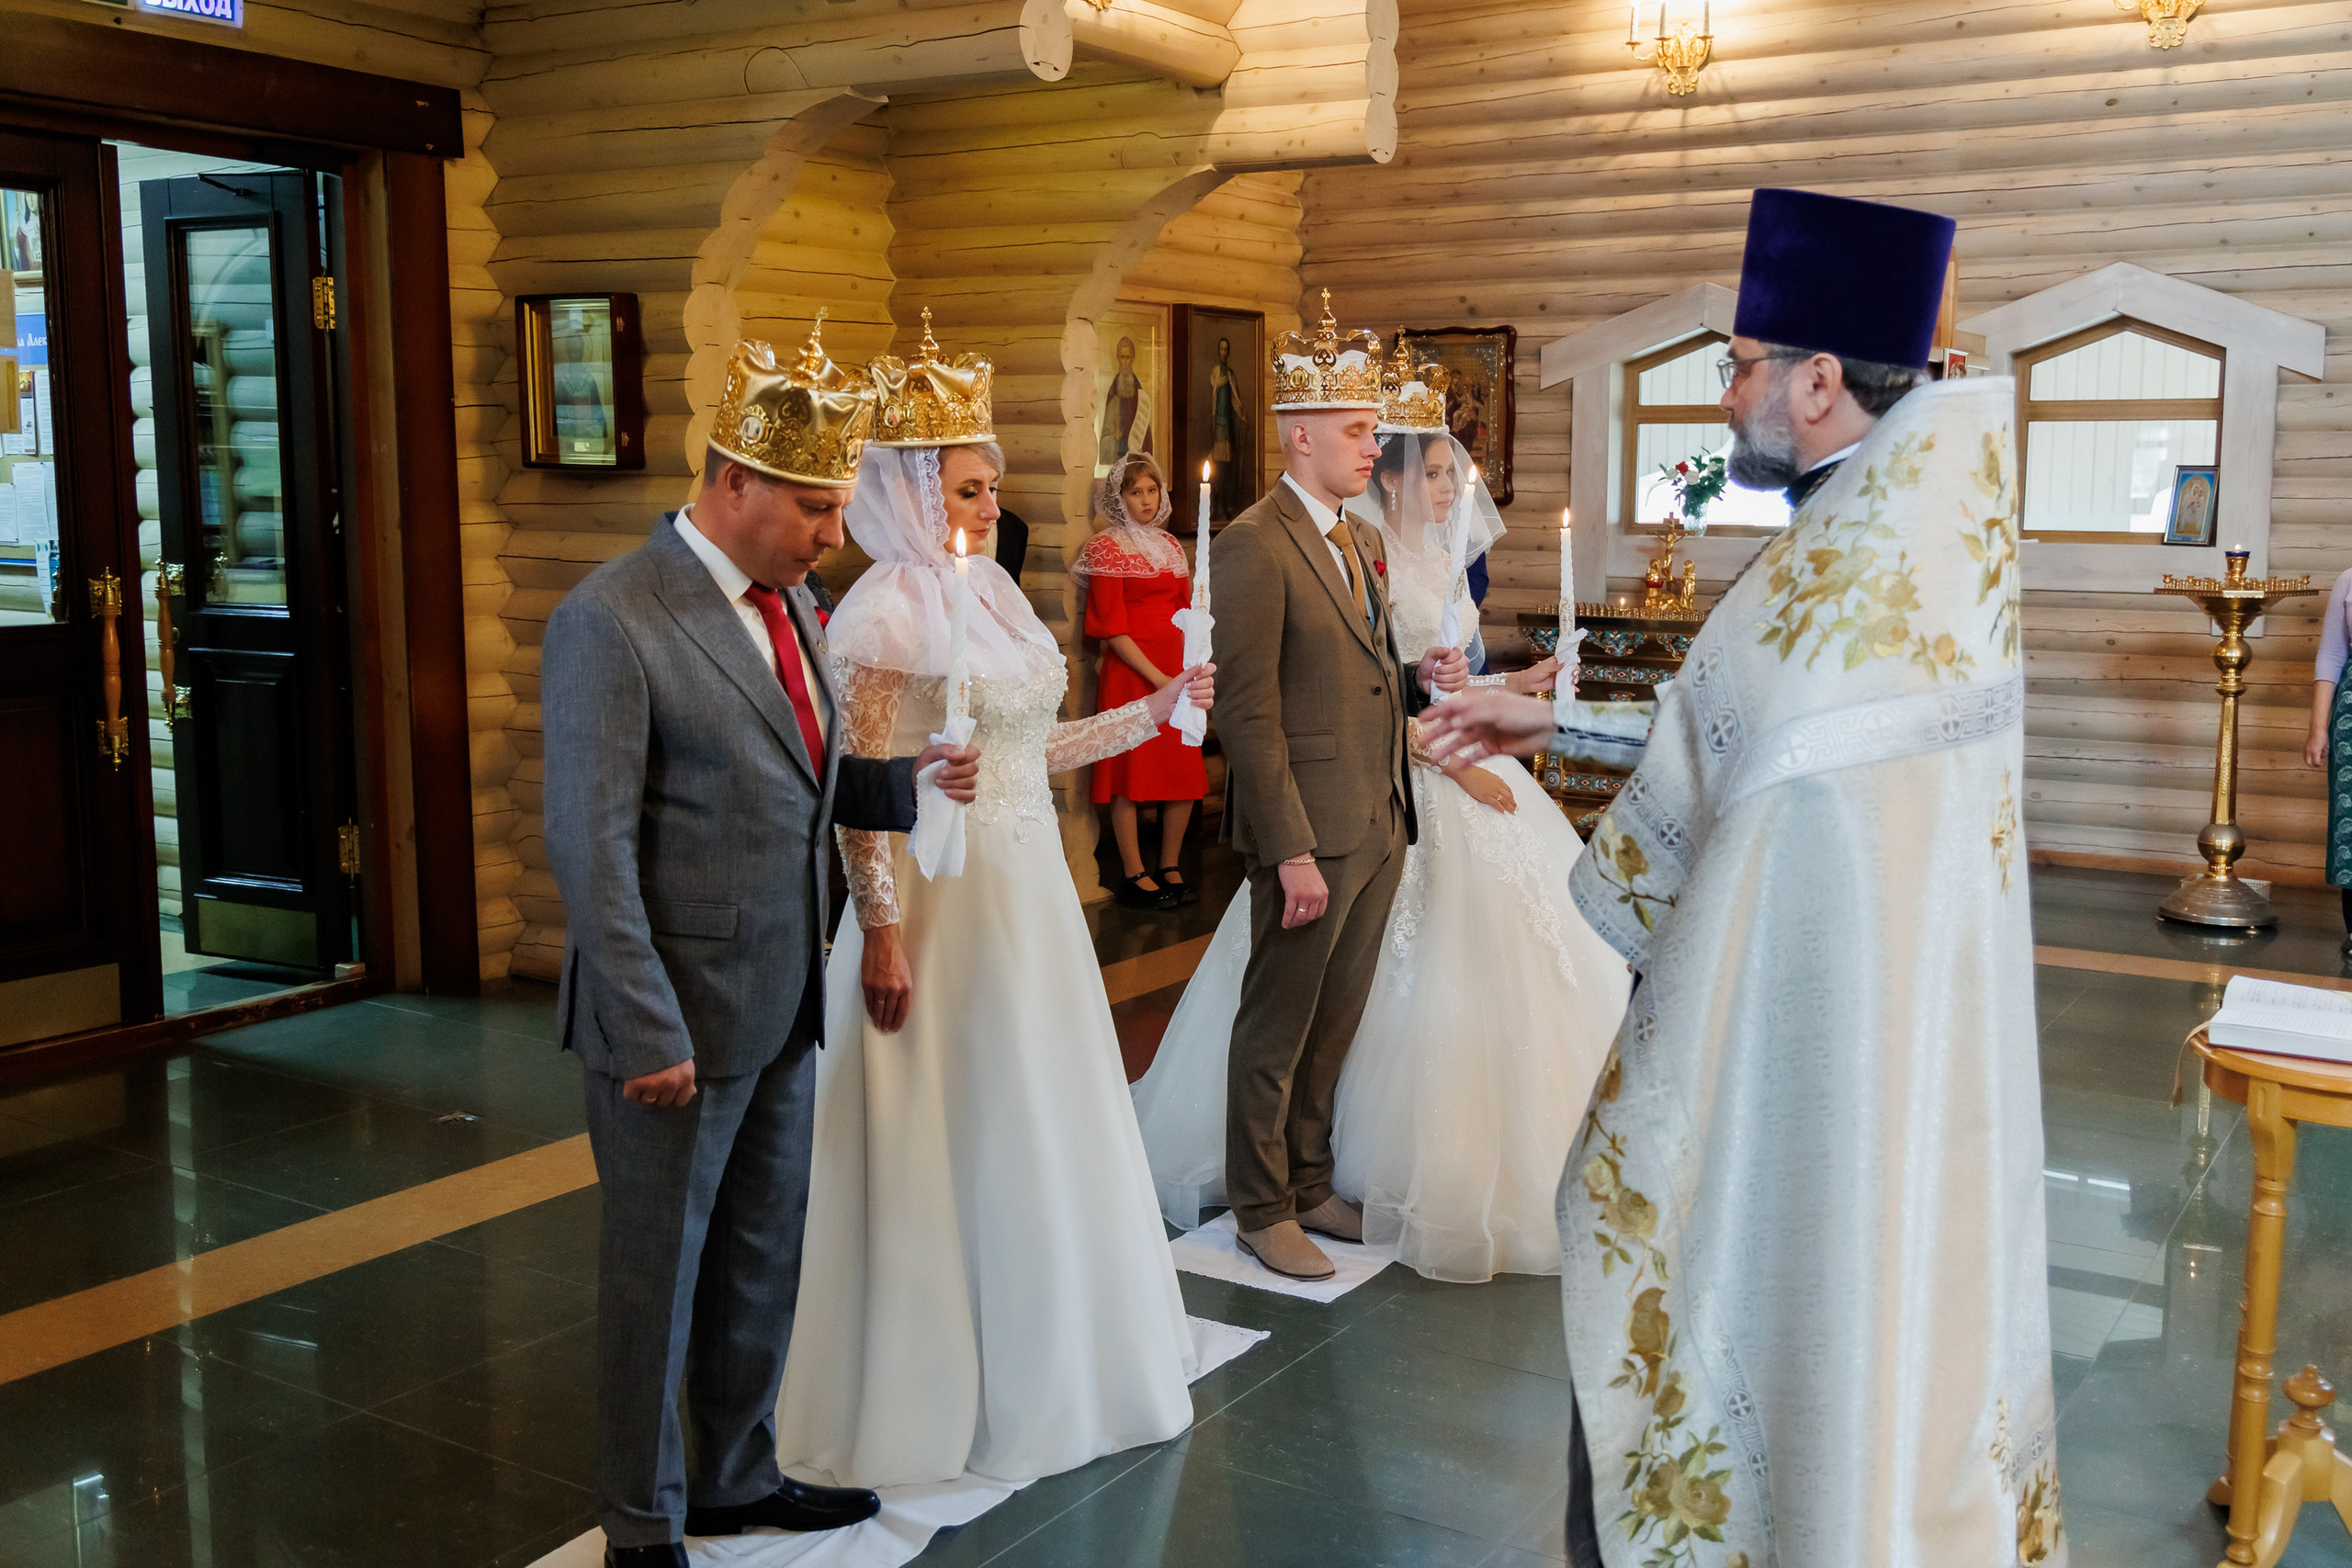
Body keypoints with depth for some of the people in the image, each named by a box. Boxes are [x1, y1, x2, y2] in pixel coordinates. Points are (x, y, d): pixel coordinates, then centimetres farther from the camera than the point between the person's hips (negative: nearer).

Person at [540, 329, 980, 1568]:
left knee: (765, 1256, 19)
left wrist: (905, 776, -1)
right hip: (678, 1018, -8)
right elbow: (591, 851, -19)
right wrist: (650, 1034, -20)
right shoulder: (612, 623, -17)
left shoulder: (785, 601, 8)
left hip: (780, 1003, 8)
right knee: (659, 1275, 9)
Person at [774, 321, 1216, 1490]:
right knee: (948, 1141, 4)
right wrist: (880, 934, -20)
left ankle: (1036, 1362, 35)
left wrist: (1157, 710, 13)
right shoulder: (888, 611, -14)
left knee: (1039, 1130, 18)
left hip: (1030, 898, 8)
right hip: (941, 903, -8)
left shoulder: (992, 595, 10)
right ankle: (938, 1388, 22)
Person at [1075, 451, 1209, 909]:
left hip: (1176, 671, 6)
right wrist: (1158, 678, -14)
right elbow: (1113, 629, -9)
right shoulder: (1107, 548, -4)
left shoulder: (1169, 545, 16)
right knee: (1131, 773, -4)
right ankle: (1134, 877, 3)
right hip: (1130, 673, -6)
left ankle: (1170, 869, 16)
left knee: (1187, 774, 4)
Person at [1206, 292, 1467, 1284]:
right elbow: (1249, 712, -17)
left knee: (1334, 1025, 17)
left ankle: (1310, 1185, 31)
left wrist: (1421, 678, 1)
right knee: (1276, 1032, 5)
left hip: (1378, 827, 8)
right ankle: (1261, 1210, 19)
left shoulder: (1361, 546, 16)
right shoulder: (1255, 545, -13)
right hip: (1309, 833, -8)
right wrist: (1292, 851, -21)